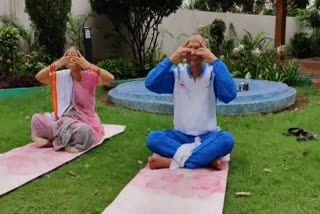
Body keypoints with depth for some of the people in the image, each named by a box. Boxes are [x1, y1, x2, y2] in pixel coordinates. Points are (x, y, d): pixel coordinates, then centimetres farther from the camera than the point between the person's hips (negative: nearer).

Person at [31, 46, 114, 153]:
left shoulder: (90, 76, -13)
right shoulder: (62, 76, -3)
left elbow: (110, 78, -29)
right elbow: (39, 77, -7)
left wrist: (88, 65, -31)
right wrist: (56, 64, -17)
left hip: (85, 120, -3)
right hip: (64, 117, 3)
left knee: (85, 131, -38)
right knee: (36, 118, -15)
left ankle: (59, 140, -7)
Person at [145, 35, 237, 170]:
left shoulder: (213, 73, -6)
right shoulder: (177, 73, -2)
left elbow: (230, 95, -24)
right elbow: (150, 84, -16)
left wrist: (215, 61, -25)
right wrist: (172, 59, -21)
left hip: (207, 136, -1)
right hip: (181, 135, 2)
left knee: (227, 139, -32)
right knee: (153, 138, -25)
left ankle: (174, 161, -28)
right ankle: (207, 157, -26)